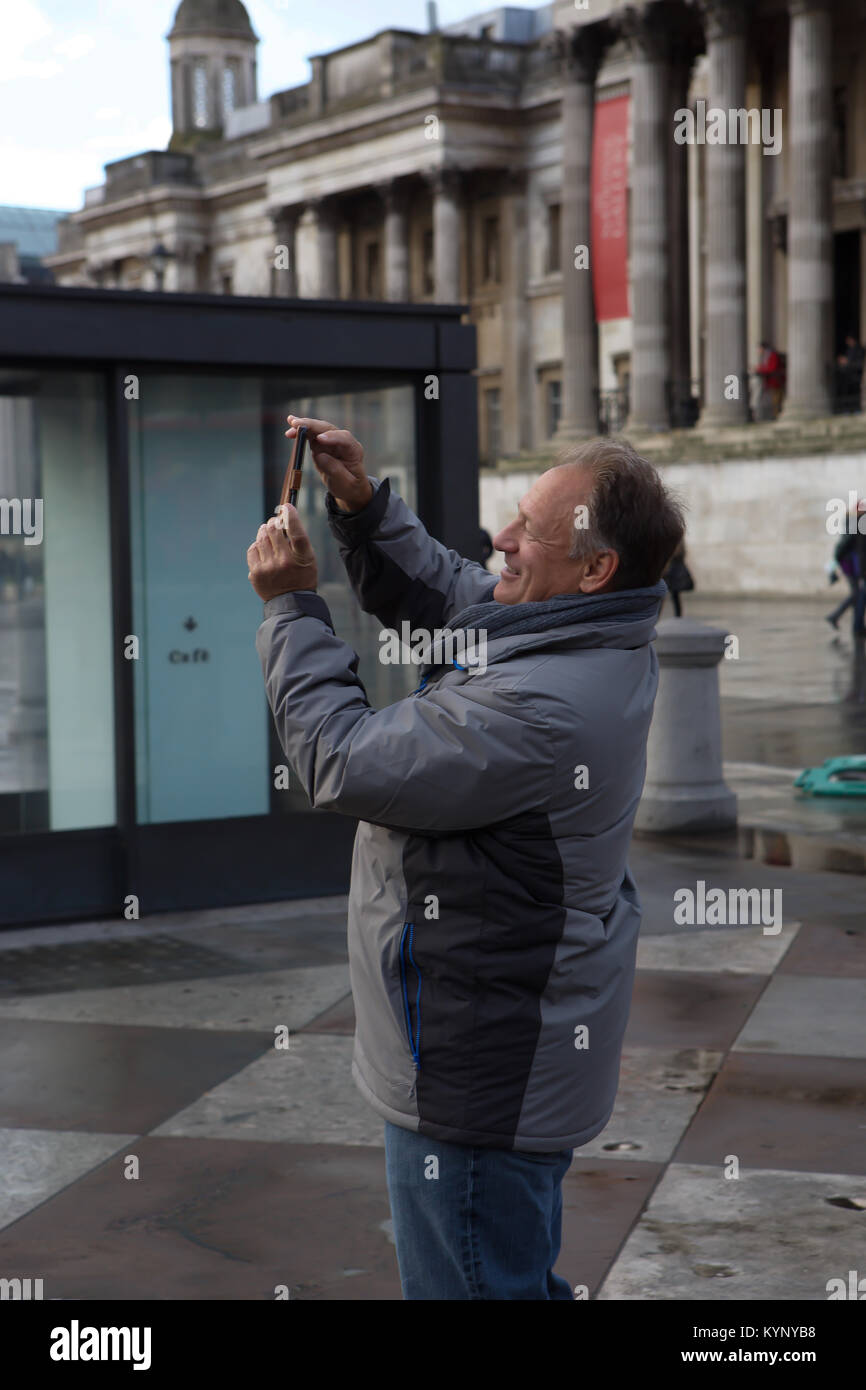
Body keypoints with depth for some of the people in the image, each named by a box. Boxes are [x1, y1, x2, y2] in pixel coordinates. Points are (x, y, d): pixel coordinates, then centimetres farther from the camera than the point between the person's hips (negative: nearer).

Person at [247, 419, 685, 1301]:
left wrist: (292, 607, -13)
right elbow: (433, 596, 16)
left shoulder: (542, 706, -32)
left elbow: (344, 764, -24)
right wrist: (362, 504, 2)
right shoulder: (585, 639, 1)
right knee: (521, 1277, 27)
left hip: (478, 1082, -10)